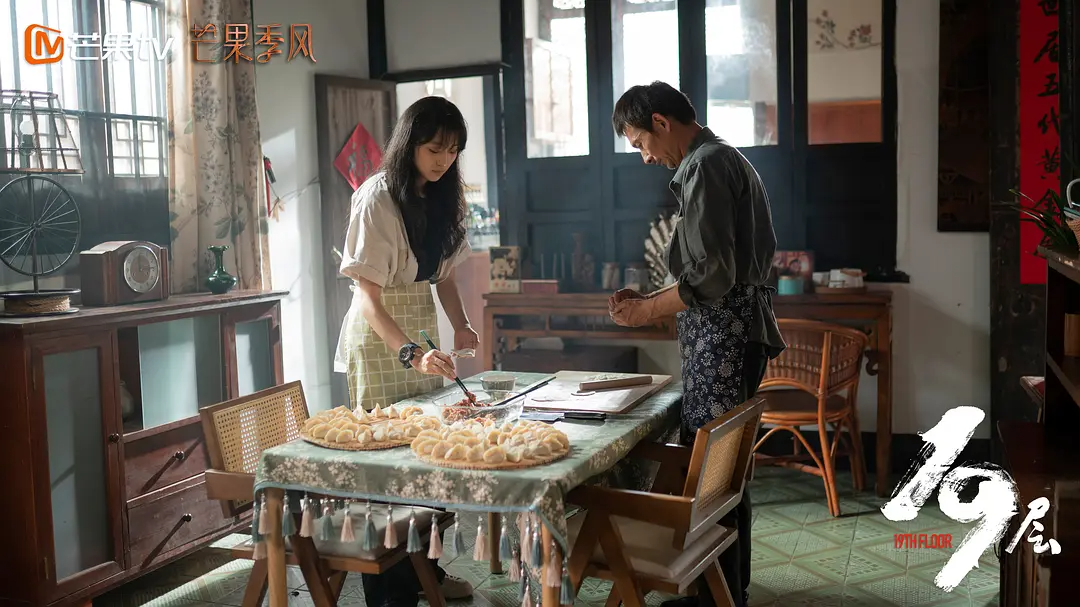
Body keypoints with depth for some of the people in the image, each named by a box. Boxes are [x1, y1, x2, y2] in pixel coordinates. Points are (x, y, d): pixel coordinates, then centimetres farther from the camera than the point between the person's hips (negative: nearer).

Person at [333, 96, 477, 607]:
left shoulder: (441, 195, 4)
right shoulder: (377, 199, -18)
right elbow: (368, 296, -22)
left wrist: (460, 325, -4)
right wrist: (410, 352, -35)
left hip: (424, 331, 7)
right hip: (380, 336, -7)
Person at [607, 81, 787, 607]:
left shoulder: (705, 166, -12)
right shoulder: (726, 159, 20)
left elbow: (713, 277, -19)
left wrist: (647, 311, -7)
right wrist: (650, 297, 16)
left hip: (722, 340, -10)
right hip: (730, 333, 10)